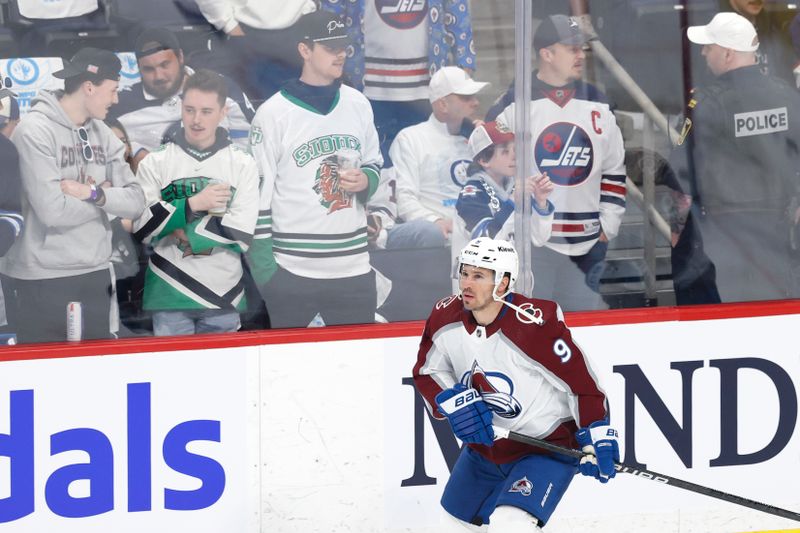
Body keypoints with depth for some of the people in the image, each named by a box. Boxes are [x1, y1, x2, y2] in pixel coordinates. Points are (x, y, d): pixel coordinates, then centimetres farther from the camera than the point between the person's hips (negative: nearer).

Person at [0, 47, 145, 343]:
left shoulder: (102, 134, 8)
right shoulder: (34, 131, -13)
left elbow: (135, 202, 2)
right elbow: (53, 210, -21)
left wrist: (93, 194, -16)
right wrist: (105, 196, -5)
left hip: (95, 277, 7)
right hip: (42, 283, -7)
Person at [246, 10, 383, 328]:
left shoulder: (357, 105, 8)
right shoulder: (273, 114, -7)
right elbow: (257, 193, -6)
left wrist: (366, 180, -3)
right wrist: (262, 264, -10)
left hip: (352, 266, 5)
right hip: (291, 271, -5)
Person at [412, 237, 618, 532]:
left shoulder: (534, 323, -28)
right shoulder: (445, 317, -10)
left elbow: (582, 380, -20)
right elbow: (427, 373, 6)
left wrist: (597, 441, -18)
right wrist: (453, 402, -14)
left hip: (548, 445, -7)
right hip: (483, 448, 7)